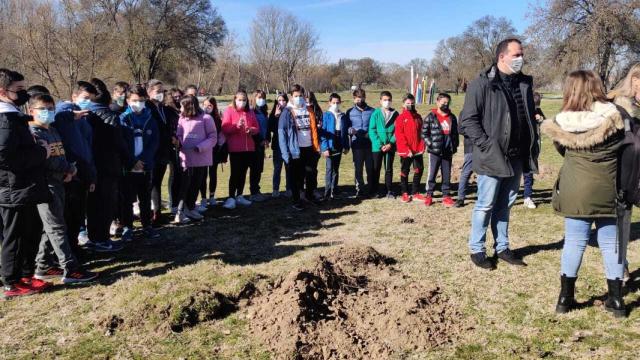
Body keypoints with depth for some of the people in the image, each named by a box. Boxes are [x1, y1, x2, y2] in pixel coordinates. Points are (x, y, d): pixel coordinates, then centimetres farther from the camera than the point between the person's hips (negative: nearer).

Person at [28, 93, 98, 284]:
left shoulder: (53, 131, 17)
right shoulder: (32, 133, -10)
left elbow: (62, 155, 19)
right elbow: (44, 160, -20)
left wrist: (70, 168, -1)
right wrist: (67, 168, -8)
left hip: (58, 183, 9)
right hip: (45, 185, -9)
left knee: (50, 227, 13)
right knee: (57, 228, -7)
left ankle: (43, 267, 22)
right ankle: (71, 270, -6)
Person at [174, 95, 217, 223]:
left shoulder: (206, 118, -5)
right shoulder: (182, 119, 7)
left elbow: (213, 137, -6)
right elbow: (179, 135, 12)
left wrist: (200, 147, -18)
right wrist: (178, 143, -11)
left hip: (202, 158, -1)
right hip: (186, 158, 1)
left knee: (196, 185, 11)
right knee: (185, 185, -4)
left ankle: (190, 208, 27)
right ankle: (180, 211, 0)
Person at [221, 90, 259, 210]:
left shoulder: (250, 112, 12)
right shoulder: (229, 111, -2)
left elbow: (257, 128, 13)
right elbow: (224, 129, -11)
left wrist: (251, 130, -9)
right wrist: (236, 126, -25)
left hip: (249, 148, 5)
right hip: (235, 148, -5)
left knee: (243, 172, 11)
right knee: (235, 173, -8)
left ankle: (239, 196, 20)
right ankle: (231, 198, -5)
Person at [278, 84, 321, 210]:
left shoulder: (309, 110, 10)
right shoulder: (287, 112, -7)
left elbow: (314, 129, 14)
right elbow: (282, 133, -11)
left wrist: (317, 146, 7)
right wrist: (285, 153, -17)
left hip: (309, 148, 5)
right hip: (296, 150, -5)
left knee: (312, 173, 14)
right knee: (296, 176, 4)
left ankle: (309, 195, 33)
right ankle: (296, 201, 15)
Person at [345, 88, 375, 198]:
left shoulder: (372, 111, 8)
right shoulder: (350, 112, 9)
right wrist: (350, 130, -13)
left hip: (370, 144, 0)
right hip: (357, 144, 0)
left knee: (371, 168, 1)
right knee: (358, 168, 3)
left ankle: (372, 190, 12)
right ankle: (359, 190, 12)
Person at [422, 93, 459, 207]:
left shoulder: (452, 117, 11)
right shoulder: (431, 117, -2)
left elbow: (455, 133, 17)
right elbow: (424, 133, -2)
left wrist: (455, 145, 9)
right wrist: (430, 144, -10)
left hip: (448, 152, 4)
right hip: (435, 151, -4)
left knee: (447, 175, 9)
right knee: (432, 174, 0)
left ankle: (446, 195, 17)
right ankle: (429, 195, 10)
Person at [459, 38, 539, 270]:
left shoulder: (524, 83, 10)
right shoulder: (482, 84, -10)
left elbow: (529, 117, 17)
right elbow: (468, 120, -12)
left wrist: (532, 148, 8)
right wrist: (486, 145, -16)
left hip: (516, 157, 6)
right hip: (492, 157, -6)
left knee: (505, 205, 15)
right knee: (486, 205, 2)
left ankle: (502, 247, 27)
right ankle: (476, 249, 16)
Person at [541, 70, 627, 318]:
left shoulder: (563, 122, -7)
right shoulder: (614, 116, -8)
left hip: (575, 190, 0)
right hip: (607, 190, 0)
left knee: (574, 242, 8)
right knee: (610, 243, 11)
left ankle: (565, 297, 16)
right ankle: (616, 299, 21)